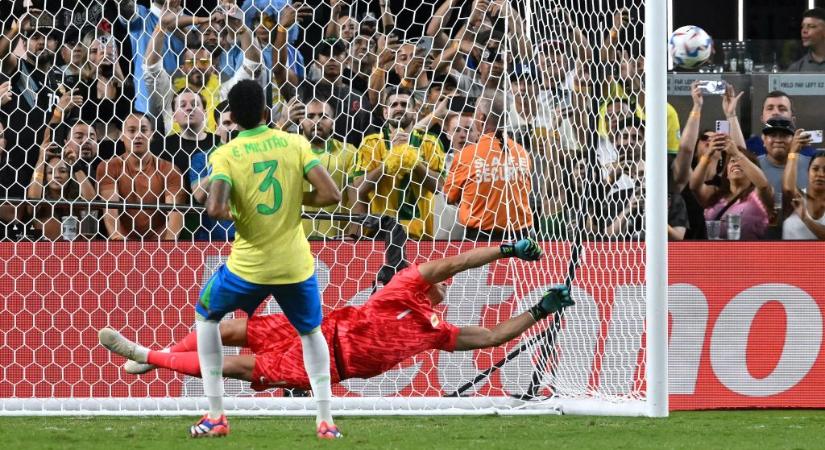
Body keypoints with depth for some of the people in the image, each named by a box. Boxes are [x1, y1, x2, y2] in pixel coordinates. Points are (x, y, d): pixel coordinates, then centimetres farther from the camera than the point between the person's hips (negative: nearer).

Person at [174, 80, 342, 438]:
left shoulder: (225, 156, -9)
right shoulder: (295, 144, -4)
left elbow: (215, 209, -24)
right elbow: (331, 195, -10)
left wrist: (230, 214, -1)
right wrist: (297, 199, 8)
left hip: (249, 266, -2)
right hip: (296, 264, 2)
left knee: (205, 317, 25)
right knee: (311, 331, 27)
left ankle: (215, 416, 18)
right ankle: (325, 421, 16)